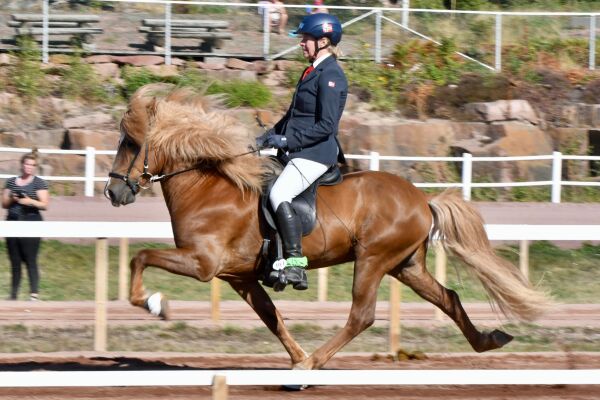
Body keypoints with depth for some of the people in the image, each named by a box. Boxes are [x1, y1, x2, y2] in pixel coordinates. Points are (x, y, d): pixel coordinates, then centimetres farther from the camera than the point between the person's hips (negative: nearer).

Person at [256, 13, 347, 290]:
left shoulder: (330, 76, -13)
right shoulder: (312, 72, 17)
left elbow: (326, 125, -20)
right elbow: (293, 116, 25)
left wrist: (287, 140, -20)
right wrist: (266, 138, 15)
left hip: (316, 153, -11)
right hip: (297, 151, 11)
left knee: (279, 195, -27)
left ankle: (296, 263, -29)